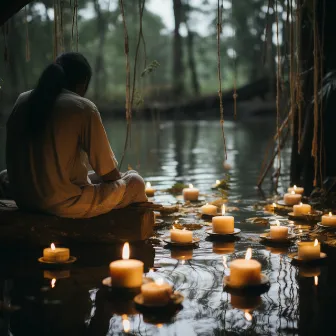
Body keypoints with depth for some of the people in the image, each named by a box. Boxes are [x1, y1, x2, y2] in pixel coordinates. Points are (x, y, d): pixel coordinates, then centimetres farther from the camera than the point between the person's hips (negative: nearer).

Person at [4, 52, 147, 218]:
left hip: (23, 198, 7)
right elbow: (109, 173, -6)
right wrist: (118, 178, 18)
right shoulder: (83, 108, -12)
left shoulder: (22, 101, 6)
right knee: (135, 182, 12)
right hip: (64, 203, -7)